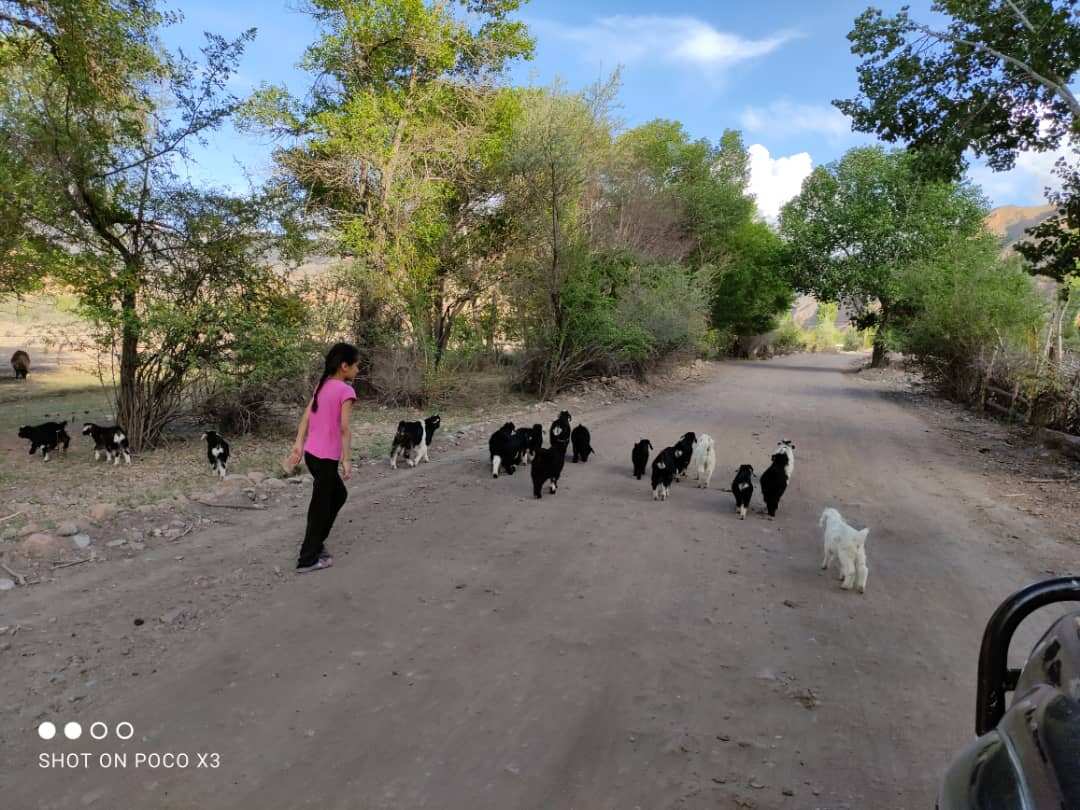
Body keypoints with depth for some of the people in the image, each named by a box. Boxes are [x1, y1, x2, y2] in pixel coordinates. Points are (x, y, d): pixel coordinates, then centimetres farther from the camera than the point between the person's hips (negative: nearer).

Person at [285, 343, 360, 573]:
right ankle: (308, 560, 14)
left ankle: (316, 542, 30)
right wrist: (347, 460, -13)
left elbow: (306, 418, 9)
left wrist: (298, 446, 10)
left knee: (339, 495, 24)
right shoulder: (346, 390, -14)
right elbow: (344, 429, -17)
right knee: (321, 506, 4)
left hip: (312, 453, 8)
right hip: (326, 457, -8)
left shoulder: (322, 385, 9)